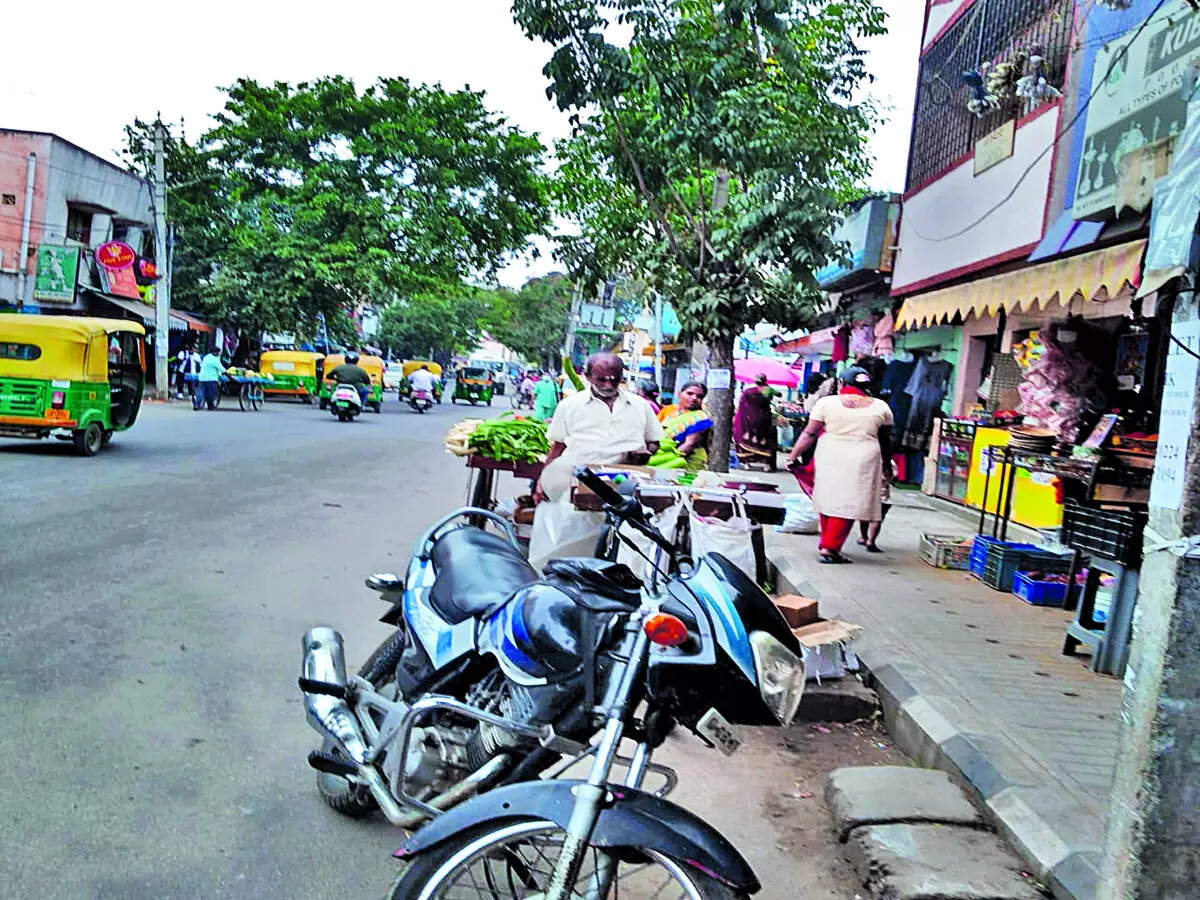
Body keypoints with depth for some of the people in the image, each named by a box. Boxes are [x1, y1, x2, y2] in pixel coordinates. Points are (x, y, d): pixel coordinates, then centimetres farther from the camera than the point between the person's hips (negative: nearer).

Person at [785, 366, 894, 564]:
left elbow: (809, 434, -1)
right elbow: (886, 441, 14)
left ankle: (825, 543, 21)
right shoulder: (881, 407, 7)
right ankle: (830, 547, -6)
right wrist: (887, 463, 26)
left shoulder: (826, 403, 1)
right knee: (848, 503, 0)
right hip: (862, 461, -1)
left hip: (829, 459, 1)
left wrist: (792, 456, 5)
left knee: (828, 499, 13)